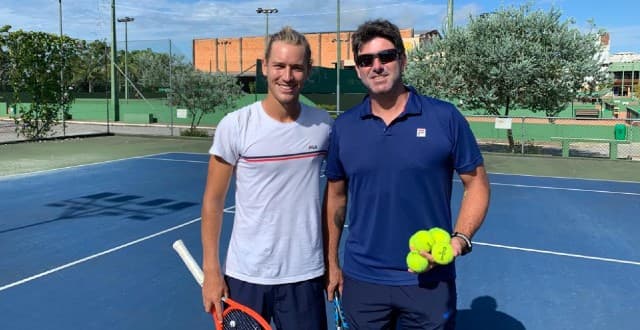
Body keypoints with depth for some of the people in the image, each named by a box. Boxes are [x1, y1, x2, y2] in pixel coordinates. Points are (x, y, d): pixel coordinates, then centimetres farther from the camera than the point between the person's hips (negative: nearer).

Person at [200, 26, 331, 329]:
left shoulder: (324, 125, -2)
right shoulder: (235, 126, -9)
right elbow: (213, 201, -3)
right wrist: (211, 270, -5)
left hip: (306, 275, 2)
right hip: (245, 275, -1)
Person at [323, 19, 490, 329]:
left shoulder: (446, 118, -7)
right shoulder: (343, 127, 1)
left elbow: (476, 184, -1)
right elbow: (336, 196, 9)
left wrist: (460, 239, -16)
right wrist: (331, 262, 9)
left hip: (429, 281, -2)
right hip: (361, 280, 2)